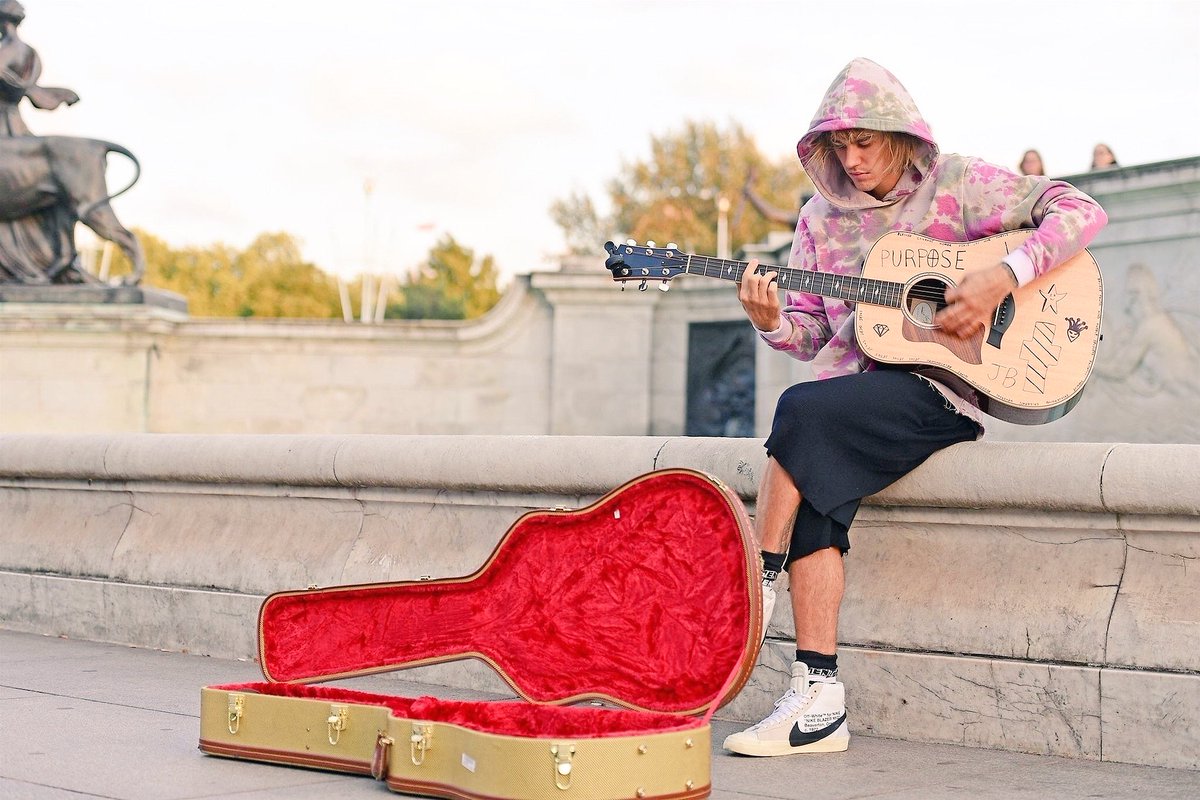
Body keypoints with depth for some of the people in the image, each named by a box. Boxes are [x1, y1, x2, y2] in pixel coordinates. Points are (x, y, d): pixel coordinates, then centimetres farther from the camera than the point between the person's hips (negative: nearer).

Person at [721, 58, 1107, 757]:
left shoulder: (957, 185, 1)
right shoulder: (824, 218, 15)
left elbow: (1083, 212, -7)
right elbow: (812, 332, 15)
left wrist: (1003, 278, -19)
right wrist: (773, 321, -8)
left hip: (940, 387, -5)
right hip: (853, 389, 5)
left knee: (803, 410, -31)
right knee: (815, 494, -25)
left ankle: (754, 590, -16)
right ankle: (819, 705, -23)